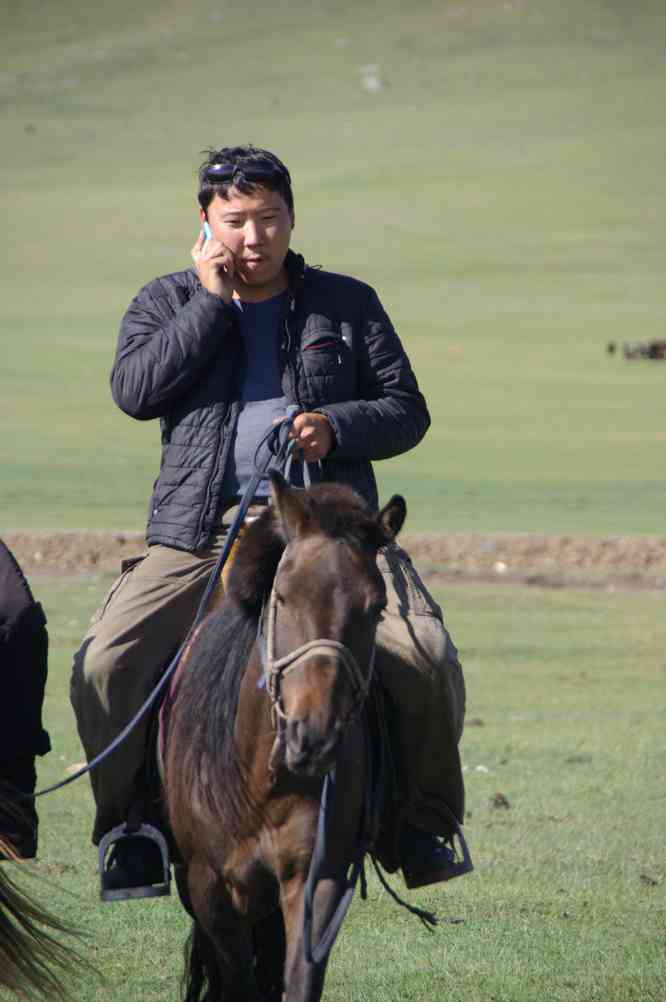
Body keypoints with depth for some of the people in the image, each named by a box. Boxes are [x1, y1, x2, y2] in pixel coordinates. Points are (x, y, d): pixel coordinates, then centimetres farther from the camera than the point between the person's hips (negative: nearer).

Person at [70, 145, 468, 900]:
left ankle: (425, 823, 1)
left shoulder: (347, 304, 14)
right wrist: (211, 300, -6)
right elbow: (134, 391, -5)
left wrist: (335, 426, -9)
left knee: (428, 659, -20)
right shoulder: (167, 302, 13)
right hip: (202, 532, 0)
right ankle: (129, 824, 1)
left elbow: (407, 410, 11)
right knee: (104, 664, -20)